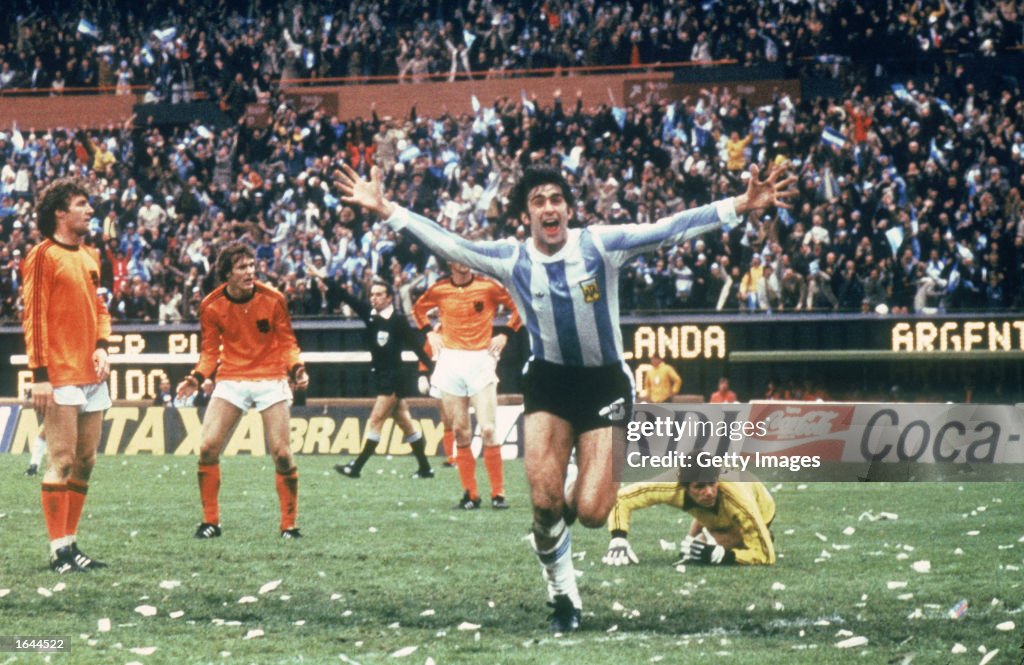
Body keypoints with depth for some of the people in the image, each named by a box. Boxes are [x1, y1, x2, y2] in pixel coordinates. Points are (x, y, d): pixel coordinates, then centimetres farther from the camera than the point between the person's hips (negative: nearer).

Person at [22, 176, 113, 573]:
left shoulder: (89, 256, 16)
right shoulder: (43, 255, -7)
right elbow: (33, 317, -10)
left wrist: (102, 346, 2)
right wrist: (40, 374, -16)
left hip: (92, 376, 8)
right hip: (61, 376, -8)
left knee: (85, 462, 8)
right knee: (62, 462, -8)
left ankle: (71, 544, 14)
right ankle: (59, 551, -6)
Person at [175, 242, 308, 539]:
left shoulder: (272, 299, -6)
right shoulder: (212, 306, -4)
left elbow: (287, 342, 3)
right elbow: (210, 350, 5)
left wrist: (296, 368, -15)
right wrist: (197, 378, -11)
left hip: (271, 378, -1)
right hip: (231, 379, 1)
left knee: (281, 453, -7)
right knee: (207, 448, -10)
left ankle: (289, 523, 7)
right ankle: (210, 521, 4)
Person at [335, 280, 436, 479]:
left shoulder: (399, 320, -11)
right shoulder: (370, 315, 5)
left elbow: (415, 346, -9)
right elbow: (347, 297, 2)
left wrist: (432, 367, -11)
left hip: (394, 378, -7)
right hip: (381, 377, 7)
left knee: (376, 420, -7)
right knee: (404, 421, 11)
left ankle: (356, 467, -6)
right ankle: (425, 468, 17)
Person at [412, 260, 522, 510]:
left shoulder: (488, 287, -2)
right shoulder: (439, 290, 6)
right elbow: (418, 309, 24)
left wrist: (504, 335, 0)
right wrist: (430, 333, 11)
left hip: (480, 360, -2)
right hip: (450, 362, 2)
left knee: (487, 430, -10)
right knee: (460, 432, 2)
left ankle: (498, 493, -4)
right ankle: (470, 494, 7)